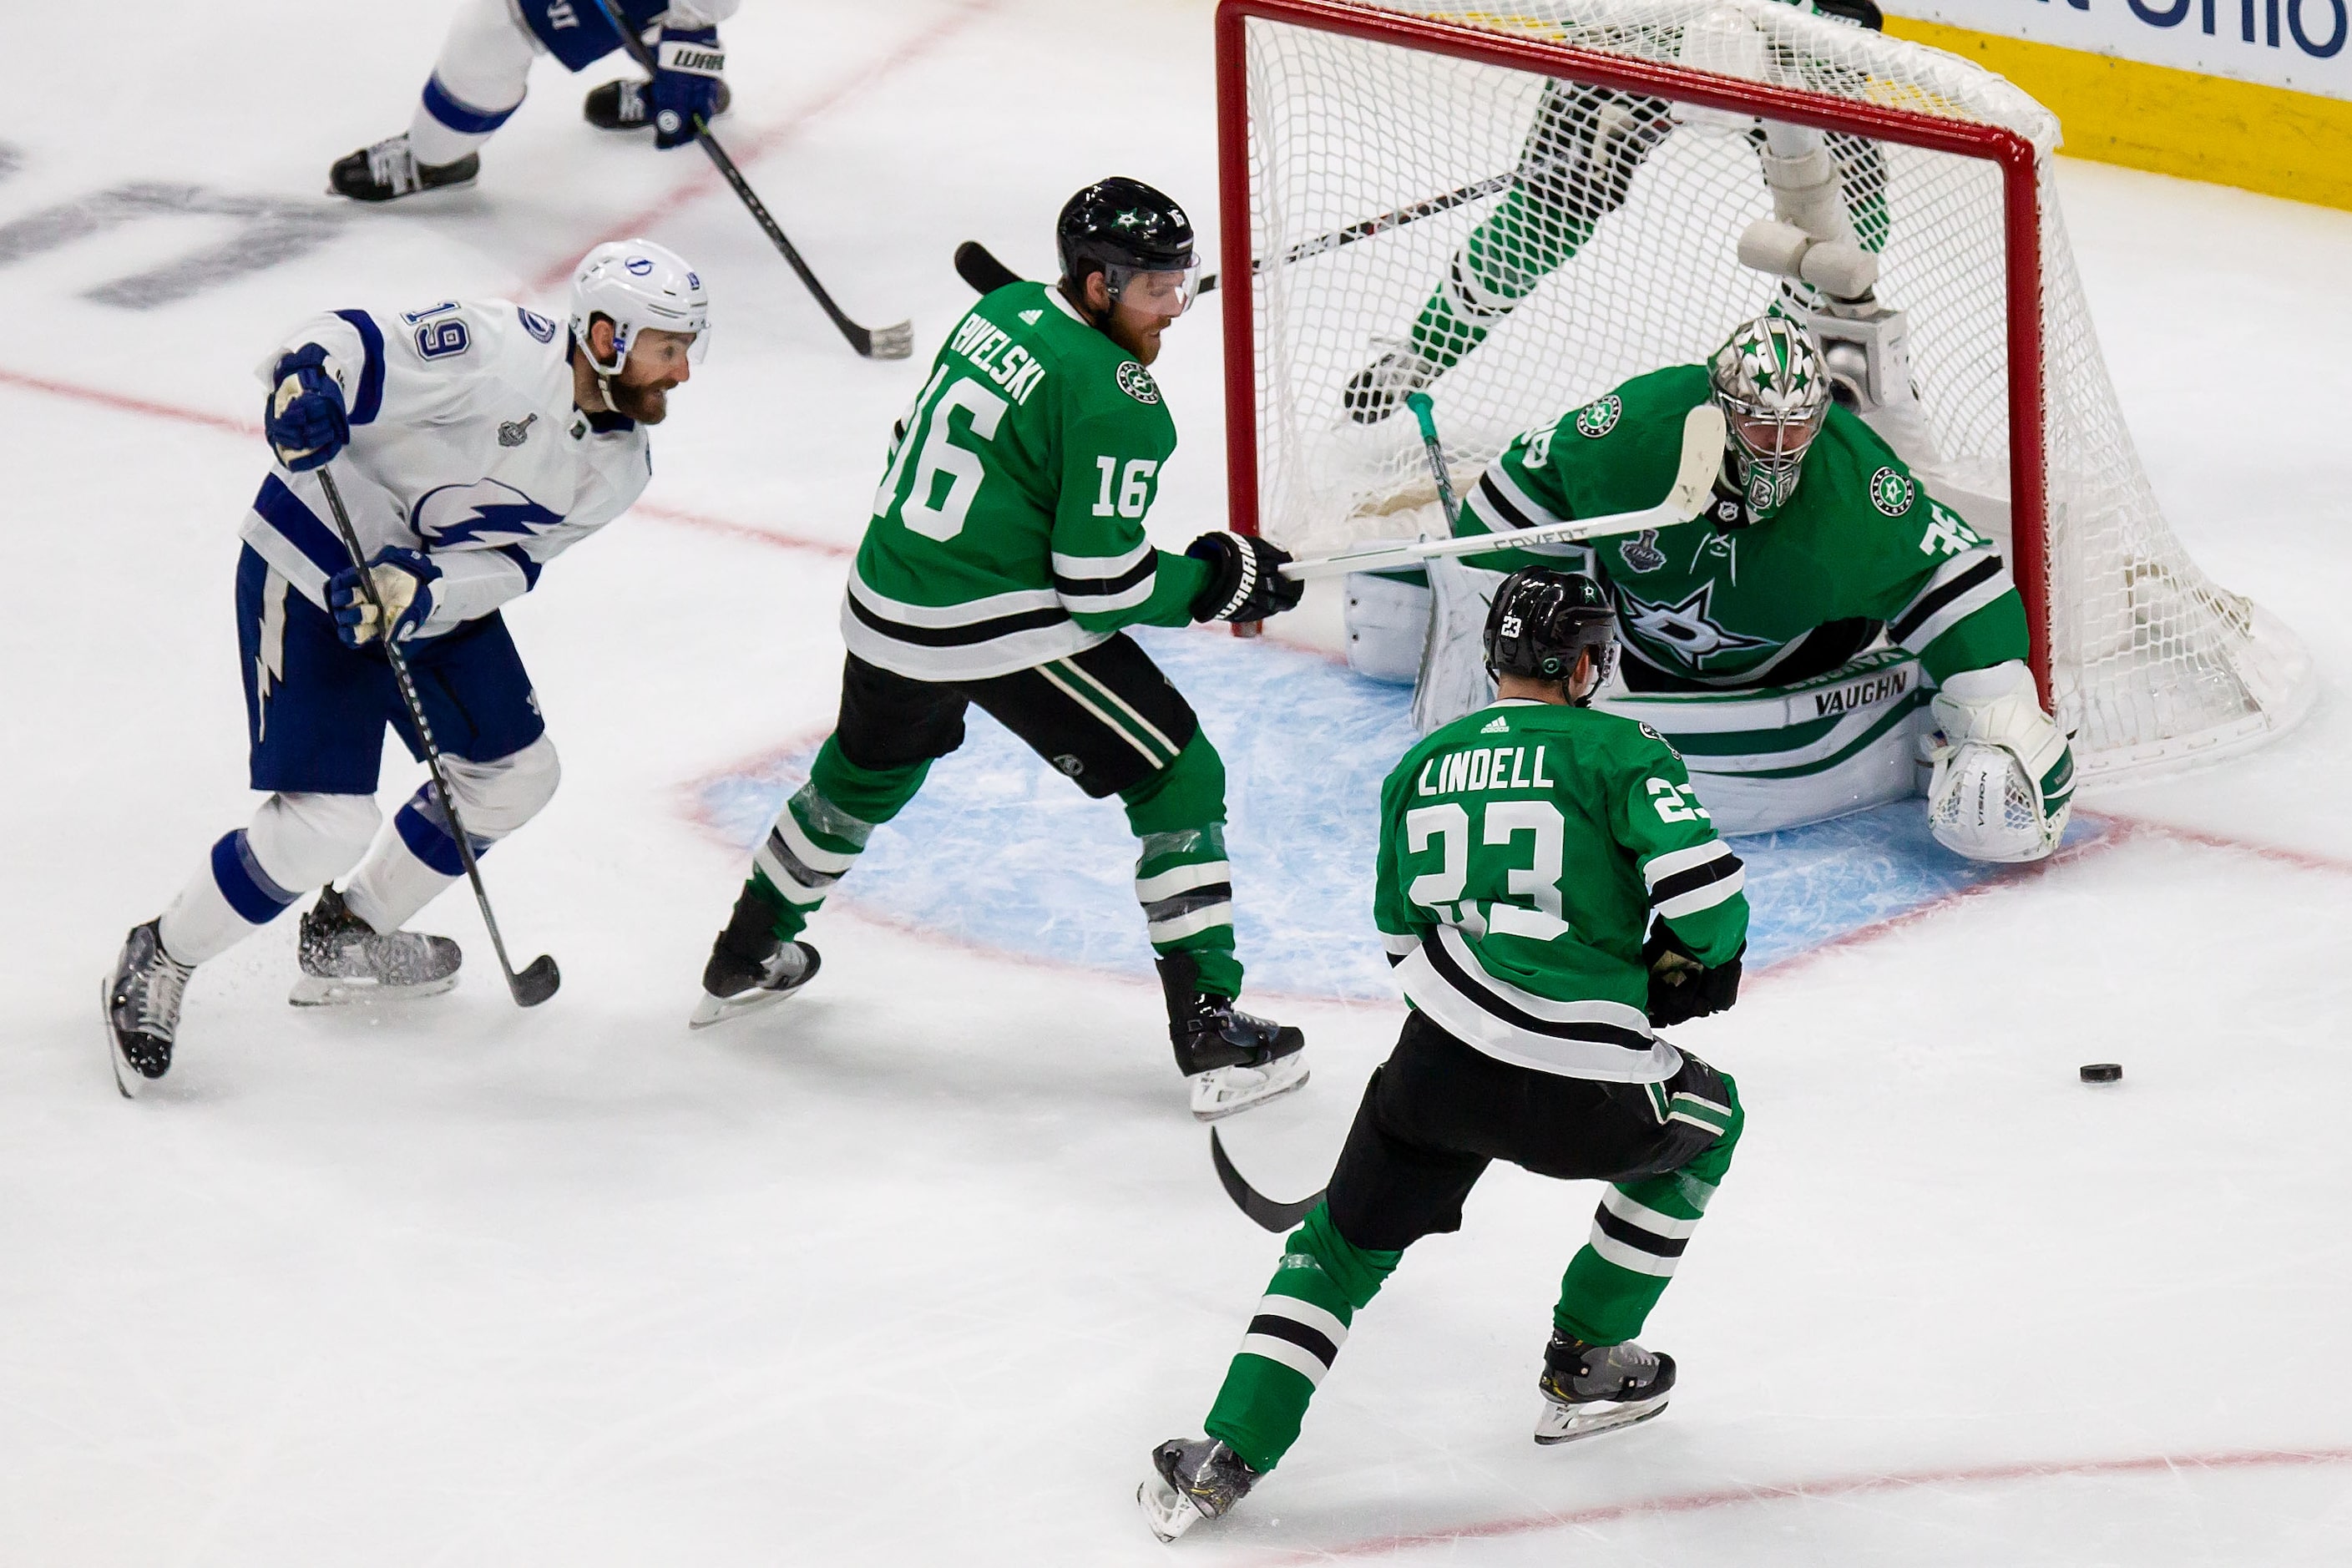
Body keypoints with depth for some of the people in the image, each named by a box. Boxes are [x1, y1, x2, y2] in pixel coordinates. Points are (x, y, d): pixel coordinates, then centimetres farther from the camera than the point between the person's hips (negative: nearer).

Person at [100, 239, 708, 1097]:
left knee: (515, 774, 15)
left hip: (438, 596, 9)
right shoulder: (498, 351, -26)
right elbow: (343, 346, -28)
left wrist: (417, 587, -28)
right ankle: (157, 964, 5)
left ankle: (346, 938, 32)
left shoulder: (619, 465, -3)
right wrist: (305, 385, -51)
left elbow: (509, 561, -10)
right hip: (311, 571, -9)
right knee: (325, 823, -15)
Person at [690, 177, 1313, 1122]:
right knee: (1180, 781, 2)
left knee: (869, 771, 33)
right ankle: (1210, 1035, -4)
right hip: (1008, 632, -8)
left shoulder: (1005, 310, 6)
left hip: (887, 608, 8)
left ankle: (746, 956, 50)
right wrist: (1215, 581, -4)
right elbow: (1102, 589, -18)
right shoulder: (1117, 401, -19)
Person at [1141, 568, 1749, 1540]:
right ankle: (1584, 1368, 33)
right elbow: (1703, 882, -11)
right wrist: (1688, 967, 10)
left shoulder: (1420, 767, 16)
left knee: (1340, 1246, 19)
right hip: (1588, 1094, -3)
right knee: (1705, 1120, 29)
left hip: (1441, 1062, 3)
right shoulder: (1615, 750, 0)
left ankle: (1227, 1458, 2)